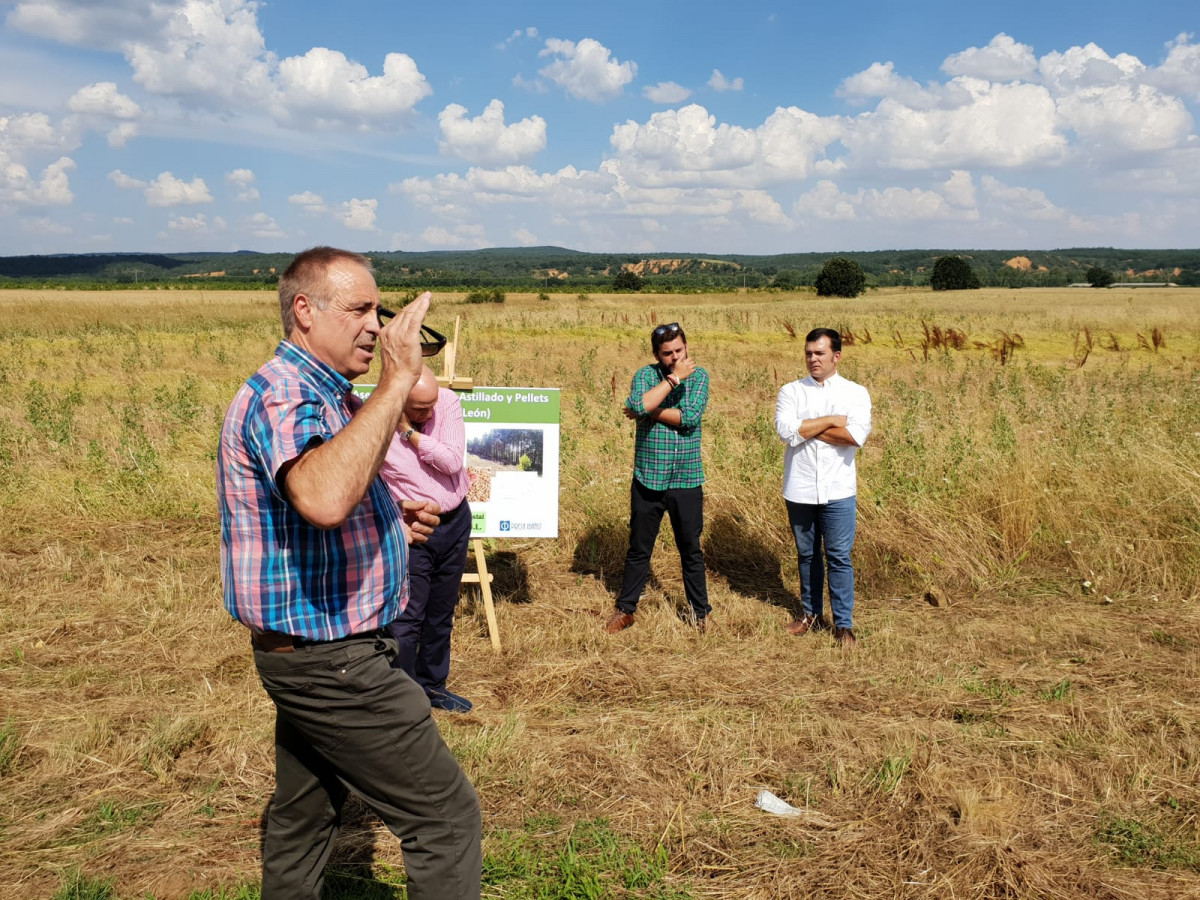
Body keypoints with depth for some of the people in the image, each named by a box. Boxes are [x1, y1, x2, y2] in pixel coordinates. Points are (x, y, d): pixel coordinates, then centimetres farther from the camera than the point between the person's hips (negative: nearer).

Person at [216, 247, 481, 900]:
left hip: (308, 655, 11)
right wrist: (397, 382, -36)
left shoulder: (321, 395, 13)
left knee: (303, 817, 23)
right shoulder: (280, 395, -21)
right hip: (331, 661, -11)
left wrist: (392, 523, 8)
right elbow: (324, 498, -43)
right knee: (447, 816, -4)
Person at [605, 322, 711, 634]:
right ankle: (625, 609, 27)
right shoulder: (645, 375, -3)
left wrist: (648, 410, -15)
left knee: (691, 551, 12)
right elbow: (638, 406, -24)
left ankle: (701, 612, 27)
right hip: (648, 480, 0)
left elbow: (691, 417, -17)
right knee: (639, 549, 13)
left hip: (687, 481, 0)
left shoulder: (699, 376, 0)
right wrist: (673, 378, -20)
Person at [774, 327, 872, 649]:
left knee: (839, 557, 1)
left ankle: (844, 624, 11)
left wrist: (807, 429, -11)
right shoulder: (791, 391, 3)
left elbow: (856, 435, -16)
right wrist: (830, 421, -12)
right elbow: (786, 430, -14)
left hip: (837, 490, -2)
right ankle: (811, 613, 29)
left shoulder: (855, 393, 1)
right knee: (807, 555, 14)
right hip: (799, 489, 2)